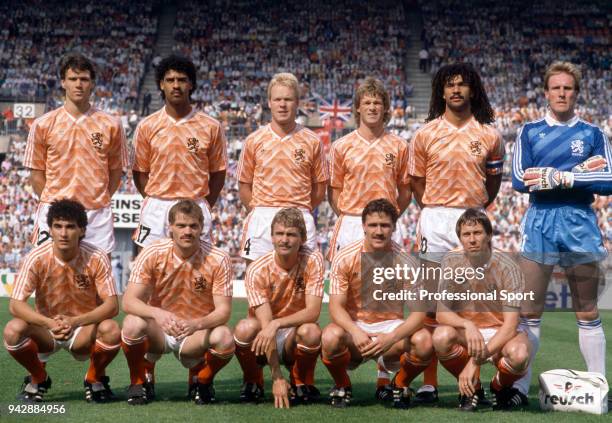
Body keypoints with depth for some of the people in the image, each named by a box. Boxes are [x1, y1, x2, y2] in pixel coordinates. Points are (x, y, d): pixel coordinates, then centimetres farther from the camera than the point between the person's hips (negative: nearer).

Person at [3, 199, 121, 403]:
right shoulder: (37, 258, -17)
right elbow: (15, 304, -20)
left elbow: (112, 305, -20)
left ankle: (95, 379, 0)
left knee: (111, 330, -33)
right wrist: (49, 323, -37)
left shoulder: (97, 258, -17)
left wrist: (75, 321, -36)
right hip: (46, 328, 1)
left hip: (85, 328, -1)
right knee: (13, 330, -29)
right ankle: (38, 379, 2)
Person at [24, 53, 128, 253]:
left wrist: (98, 200, 2)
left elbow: (116, 171, 10)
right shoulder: (43, 124, 3)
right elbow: (36, 173, 8)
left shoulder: (111, 125, 4)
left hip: (97, 214, 0)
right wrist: (51, 202, 2)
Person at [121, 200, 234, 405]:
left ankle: (201, 381, 2)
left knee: (224, 338, -32)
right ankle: (140, 382, -3)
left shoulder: (218, 259, -14)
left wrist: (197, 324, -37)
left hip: (197, 335, 0)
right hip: (158, 331, 0)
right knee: (133, 323, -32)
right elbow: (129, 301, -18)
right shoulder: (152, 254, -12)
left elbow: (223, 311, -16)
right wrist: (157, 314, -39)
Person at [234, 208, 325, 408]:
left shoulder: (313, 260, -15)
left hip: (294, 338, 0)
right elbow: (265, 323, -25)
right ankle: (253, 383, -3)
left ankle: (302, 383, -2)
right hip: (266, 338, 0)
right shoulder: (258, 269, -19)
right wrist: (277, 378, -32)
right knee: (245, 328, -33)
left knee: (311, 331, -33)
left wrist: (276, 324, -39)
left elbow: (313, 312, -21)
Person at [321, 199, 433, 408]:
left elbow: (419, 312, -14)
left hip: (390, 326, 1)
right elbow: (336, 307, -13)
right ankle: (342, 387, -1)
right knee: (331, 337, -35)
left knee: (423, 341, -30)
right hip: (354, 325, -1)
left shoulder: (405, 261, -10)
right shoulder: (345, 258, -10)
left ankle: (400, 385, 5)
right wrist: (355, 332, -34)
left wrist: (391, 338, -32)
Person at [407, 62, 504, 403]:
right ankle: (429, 382, 4)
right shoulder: (425, 134, 5)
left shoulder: (489, 136, 5)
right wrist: (435, 211, 4)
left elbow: (493, 181, 15)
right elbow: (417, 180, 12)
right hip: (435, 221, 0)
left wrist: (475, 210, 8)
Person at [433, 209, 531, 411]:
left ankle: (499, 387, 3)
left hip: (500, 333, -2)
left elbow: (510, 326, -21)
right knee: (442, 337, -32)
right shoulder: (451, 262, -8)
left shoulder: (507, 267, -17)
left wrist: (475, 361, -29)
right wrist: (467, 325, -32)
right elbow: (441, 313, -9)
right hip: (467, 332, 2)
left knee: (519, 354, -36)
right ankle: (472, 388, -1)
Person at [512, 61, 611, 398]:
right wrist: (580, 171, -10)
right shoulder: (529, 132, 8)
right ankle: (519, 385, 7)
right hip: (539, 222, 0)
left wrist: (560, 177, -15)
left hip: (579, 223, 0)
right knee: (529, 313, -1)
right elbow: (519, 178, -6)